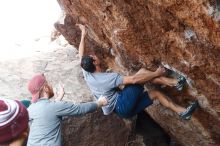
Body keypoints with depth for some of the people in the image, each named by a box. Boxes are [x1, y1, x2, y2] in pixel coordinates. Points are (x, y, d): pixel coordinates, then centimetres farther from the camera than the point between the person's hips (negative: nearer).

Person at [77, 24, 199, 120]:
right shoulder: (107, 77, -22)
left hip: (121, 109, 9)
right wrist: (156, 73, -13)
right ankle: (175, 82, -5)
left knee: (155, 93, 10)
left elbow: (81, 55, 15)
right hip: (123, 106, -9)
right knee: (142, 72, -15)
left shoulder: (87, 75, 1)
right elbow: (133, 79, -24)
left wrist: (83, 34, 21)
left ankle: (182, 112, 12)